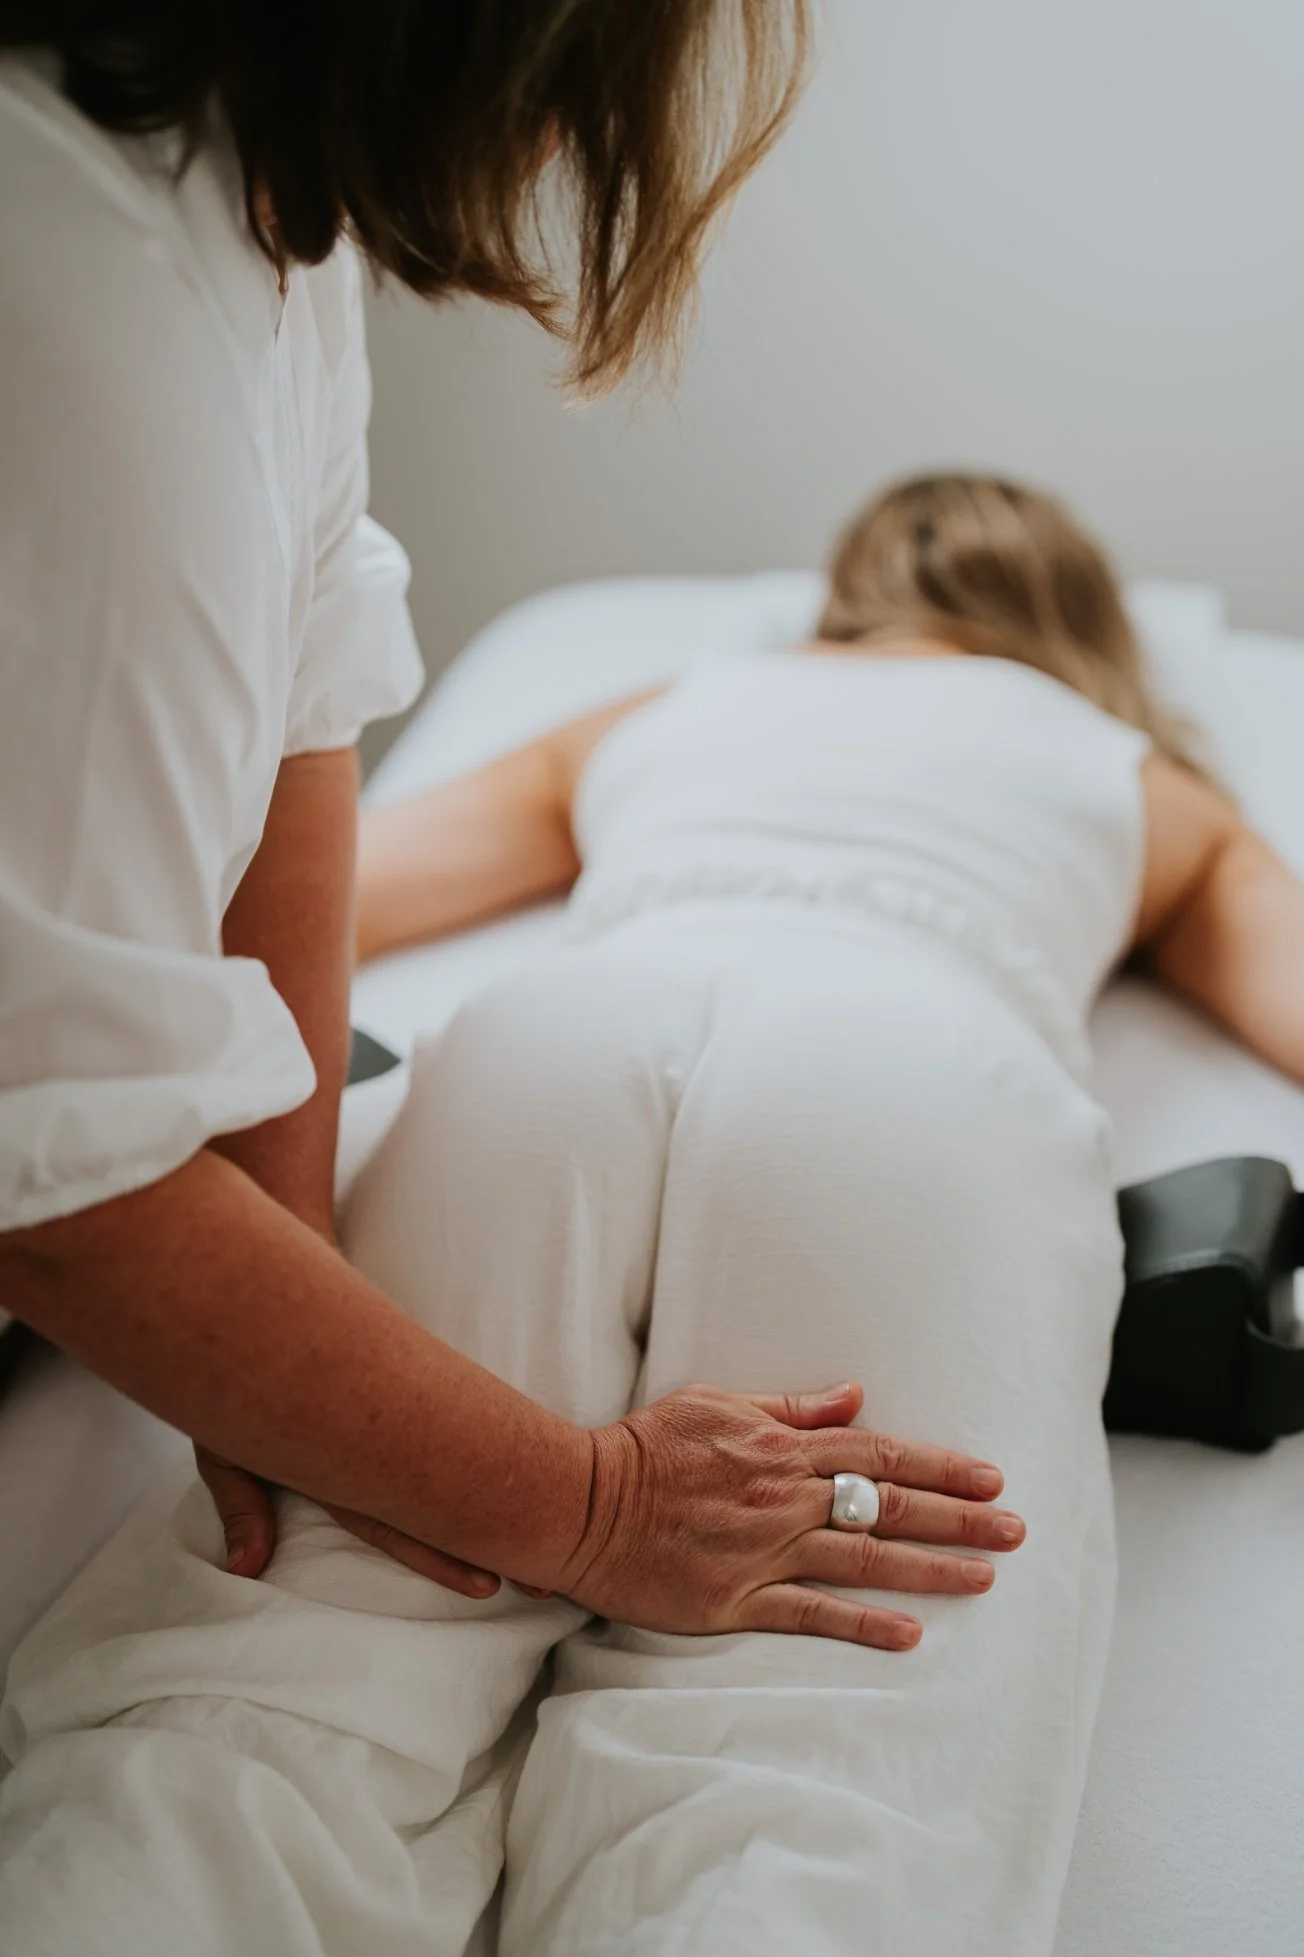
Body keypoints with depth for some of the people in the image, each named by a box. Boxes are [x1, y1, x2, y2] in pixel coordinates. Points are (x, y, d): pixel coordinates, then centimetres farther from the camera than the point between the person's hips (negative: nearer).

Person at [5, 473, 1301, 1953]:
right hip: (929, 1072, -1)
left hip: (554, 1029, 2)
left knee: (267, 1681, -12)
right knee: (814, 1804, -17)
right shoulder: (1146, 780, 39)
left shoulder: (653, 714, 40)